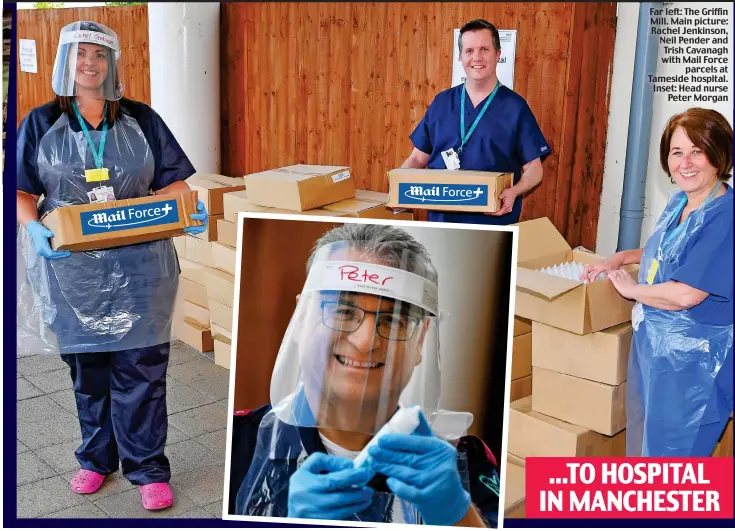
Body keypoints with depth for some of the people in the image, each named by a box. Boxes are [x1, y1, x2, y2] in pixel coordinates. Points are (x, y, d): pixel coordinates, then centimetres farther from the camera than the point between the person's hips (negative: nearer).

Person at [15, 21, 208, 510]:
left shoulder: (141, 120, 7)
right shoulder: (41, 123, 7)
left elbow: (170, 180, 7)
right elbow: (22, 191, 5)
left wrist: (191, 209, -14)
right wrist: (33, 228, -15)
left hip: (139, 267, 0)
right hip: (72, 266, 1)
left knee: (142, 366, -2)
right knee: (86, 365, 10)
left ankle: (147, 467, 10)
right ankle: (97, 457, 29)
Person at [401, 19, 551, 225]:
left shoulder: (515, 106, -3)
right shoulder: (442, 102, 6)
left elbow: (533, 169, -3)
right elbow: (418, 158, 10)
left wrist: (514, 192, -23)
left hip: (494, 223, -3)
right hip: (441, 218, 3)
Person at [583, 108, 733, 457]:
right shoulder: (680, 203, 4)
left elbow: (686, 295, -29)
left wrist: (630, 288, -12)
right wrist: (621, 258, 10)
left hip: (692, 362, -9)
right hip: (653, 346, 9)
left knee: (670, 451, 7)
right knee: (644, 439, 25)